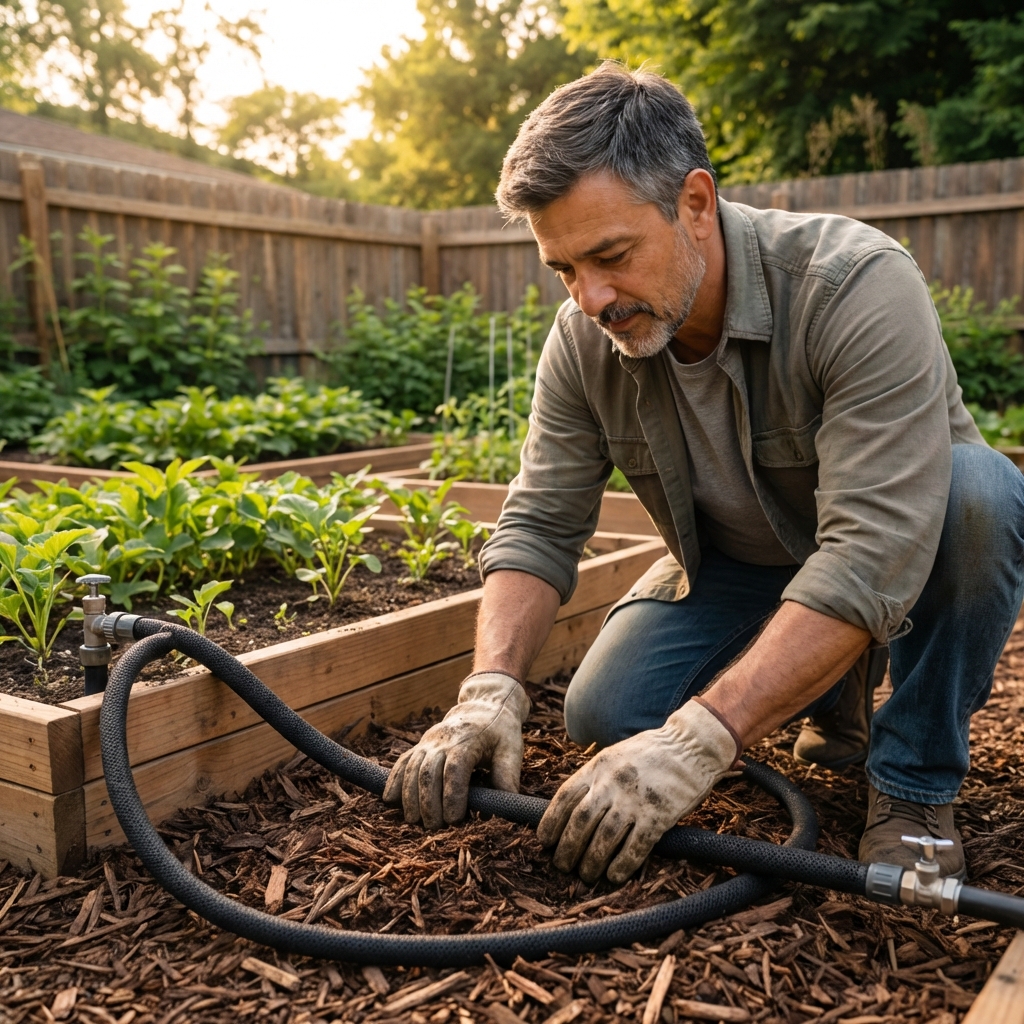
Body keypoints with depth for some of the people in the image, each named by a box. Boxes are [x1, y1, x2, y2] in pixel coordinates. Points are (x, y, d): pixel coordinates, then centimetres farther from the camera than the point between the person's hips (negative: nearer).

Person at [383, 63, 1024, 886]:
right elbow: (539, 528, -13)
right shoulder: (585, 341, -16)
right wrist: (492, 687, -32)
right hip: (737, 567, 5)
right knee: (604, 714, -14)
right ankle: (837, 686, 12)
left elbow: (871, 558, -41)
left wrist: (700, 739, -49)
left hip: (910, 565, -4)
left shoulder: (860, 287, -33)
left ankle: (916, 785, -13)